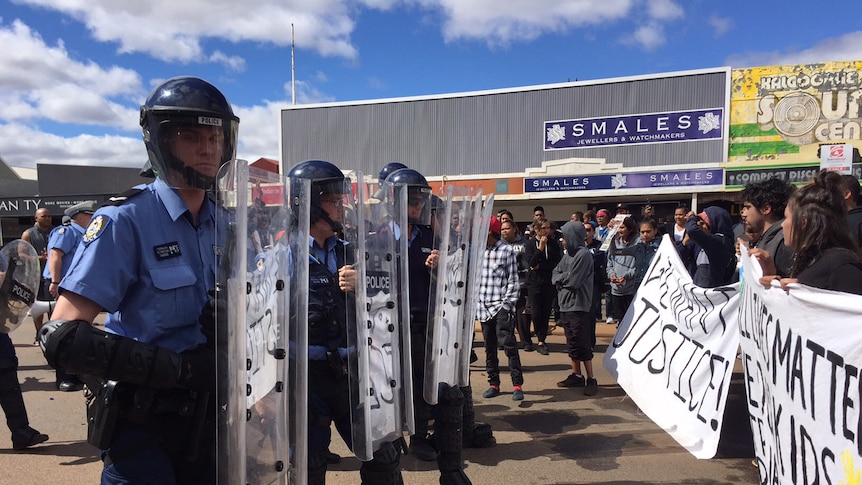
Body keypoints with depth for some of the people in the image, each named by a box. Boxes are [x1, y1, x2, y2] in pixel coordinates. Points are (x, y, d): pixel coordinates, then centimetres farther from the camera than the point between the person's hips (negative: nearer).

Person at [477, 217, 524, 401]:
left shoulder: (506, 251, -4)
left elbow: (513, 280, -4)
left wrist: (507, 303, -11)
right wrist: (474, 301, 9)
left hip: (501, 306, -5)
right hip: (484, 307, 5)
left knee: (507, 343, -10)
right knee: (489, 347, 10)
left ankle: (517, 384, -3)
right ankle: (494, 384, 19)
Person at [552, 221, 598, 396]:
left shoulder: (583, 255, -13)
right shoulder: (567, 255, 13)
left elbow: (573, 280, -18)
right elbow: (555, 273, 12)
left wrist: (560, 278, -1)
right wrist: (563, 278, -8)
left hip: (579, 306, -8)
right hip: (565, 305, 8)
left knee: (582, 344, -3)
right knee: (572, 343, 14)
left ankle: (591, 380, 5)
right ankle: (576, 376, 23)